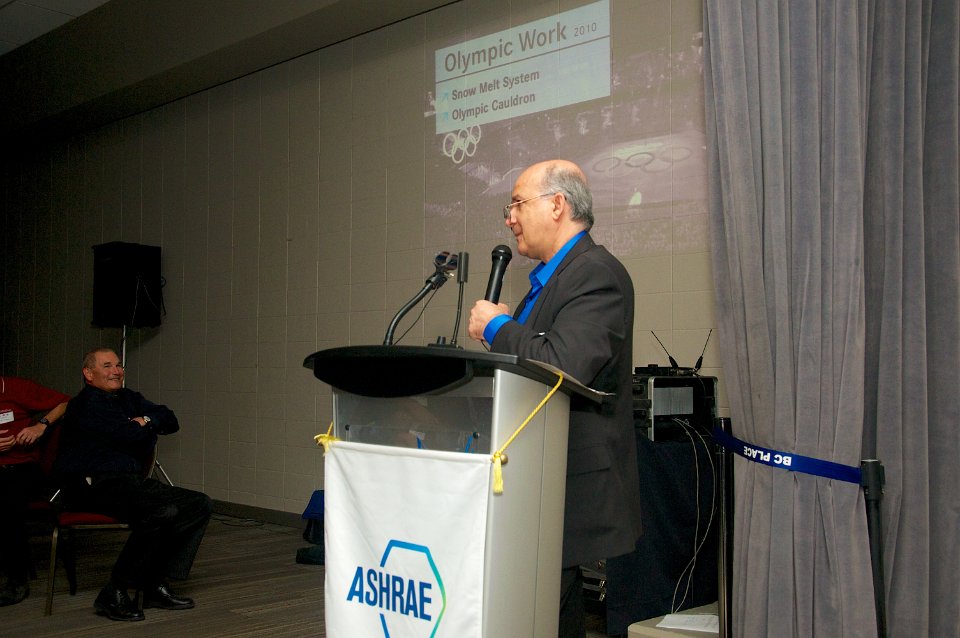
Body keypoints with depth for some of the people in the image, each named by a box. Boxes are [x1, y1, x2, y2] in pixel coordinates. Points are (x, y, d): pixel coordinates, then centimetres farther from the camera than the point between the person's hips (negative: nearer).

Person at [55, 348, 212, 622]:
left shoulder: (129, 398, 22)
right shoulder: (86, 404, -5)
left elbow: (170, 421, 15)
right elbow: (130, 434, -15)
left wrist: (146, 420, -4)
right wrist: (149, 429, 7)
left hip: (132, 482, 9)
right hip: (96, 485, -9)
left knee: (200, 504, -4)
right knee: (164, 511, -33)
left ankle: (156, 585, -5)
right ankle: (114, 594, -22)